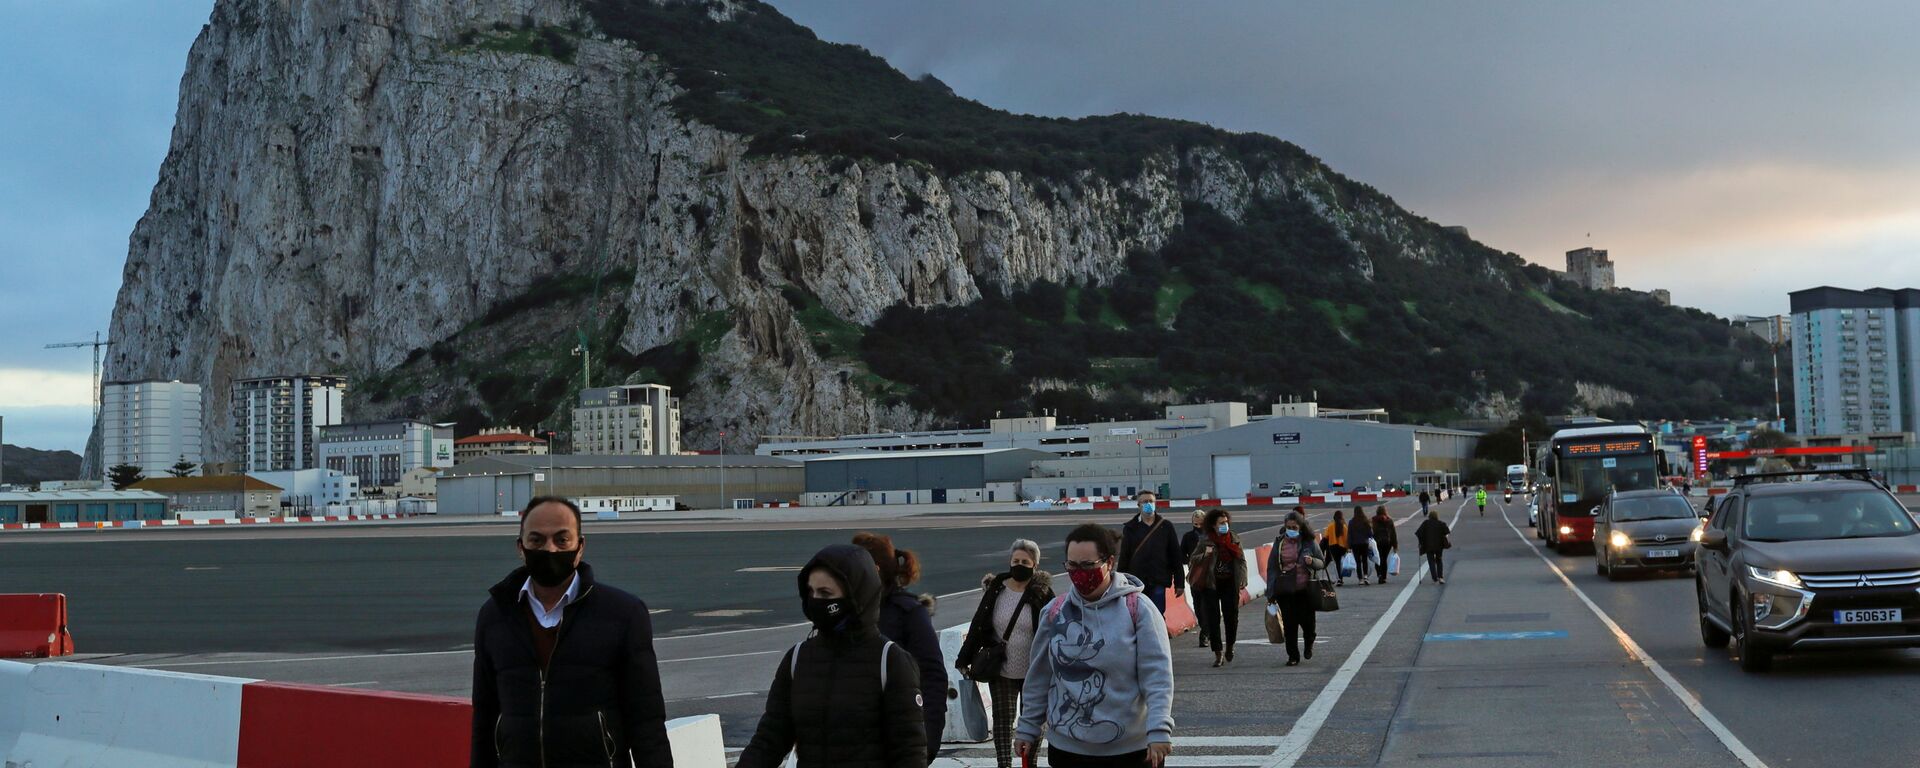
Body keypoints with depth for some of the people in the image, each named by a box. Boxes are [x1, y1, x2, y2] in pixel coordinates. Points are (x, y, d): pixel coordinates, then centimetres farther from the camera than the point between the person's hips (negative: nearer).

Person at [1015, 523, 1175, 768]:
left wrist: (1159, 730, -23)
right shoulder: (1054, 611, 3)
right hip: (1066, 748, 3)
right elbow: (1039, 676, 10)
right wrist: (1028, 728, 13)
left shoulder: (1138, 609, -9)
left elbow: (1157, 674, -13)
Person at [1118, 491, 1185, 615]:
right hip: (1136, 583, 0)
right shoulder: (1130, 528, 6)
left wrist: (1179, 583, 1)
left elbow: (1175, 556, 5)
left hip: (1158, 582, 0)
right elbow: (1124, 558, 5)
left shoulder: (1166, 527, 6)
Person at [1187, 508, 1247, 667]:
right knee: (1213, 619, -4)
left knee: (1231, 617, 5)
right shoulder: (1206, 542, -3)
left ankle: (1229, 647, 30)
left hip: (1230, 584, 2)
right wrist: (1205, 555, -23)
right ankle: (1218, 654, -1)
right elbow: (1193, 561, -4)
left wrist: (1243, 580, 0)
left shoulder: (1234, 539, 5)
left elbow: (1242, 560, 10)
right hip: (1211, 584, -2)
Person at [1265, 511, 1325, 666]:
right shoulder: (1279, 543, 2)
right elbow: (1271, 568, 4)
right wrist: (1270, 593, 0)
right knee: (1289, 623, 1)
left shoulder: (1309, 542, 1)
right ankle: (1293, 656, 12)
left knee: (1306, 619, 3)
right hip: (1284, 590, 1)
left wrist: (1312, 561, -17)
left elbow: (1322, 563, 7)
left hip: (1305, 589, -1)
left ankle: (1309, 642, 37)